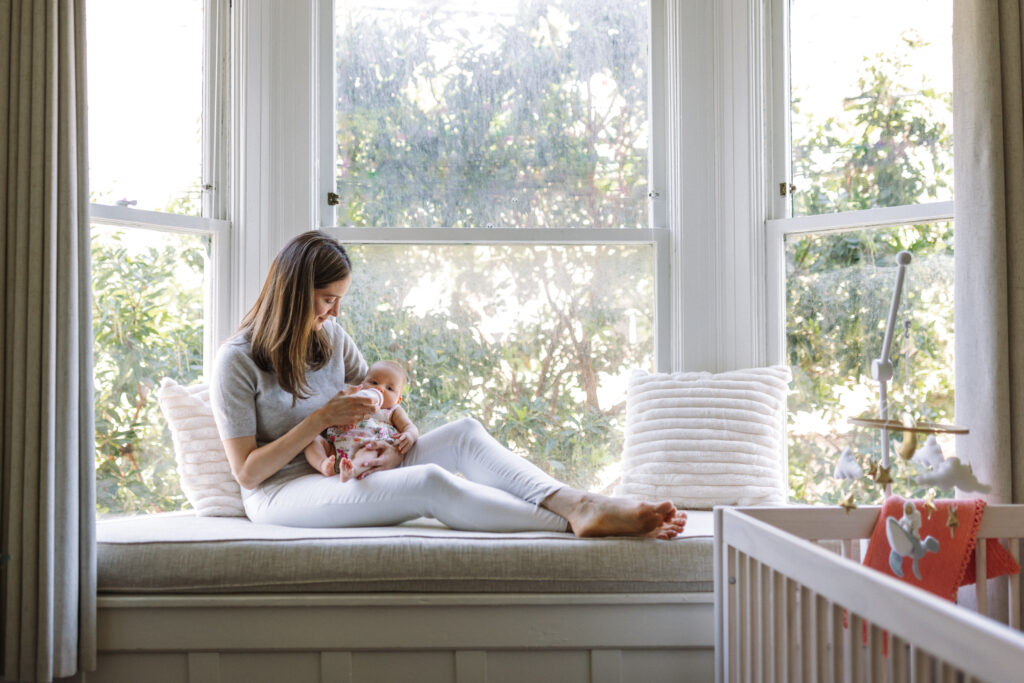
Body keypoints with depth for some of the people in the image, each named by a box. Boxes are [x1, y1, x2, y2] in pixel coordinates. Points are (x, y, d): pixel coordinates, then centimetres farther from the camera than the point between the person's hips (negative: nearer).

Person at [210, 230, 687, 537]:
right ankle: (573, 526, -38)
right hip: (281, 493, -6)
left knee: (464, 433, -19)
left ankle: (580, 505, -37)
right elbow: (246, 471, -12)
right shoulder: (237, 360, -8)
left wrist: (396, 446, -10)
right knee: (432, 484, -33)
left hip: (342, 473, 7)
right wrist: (321, 419, -18)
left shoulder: (331, 337, 12)